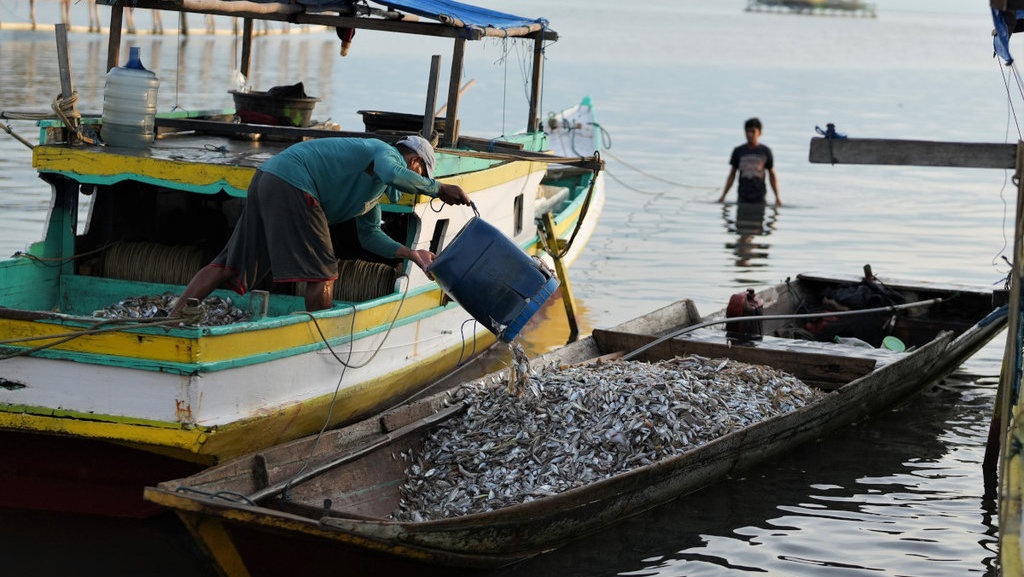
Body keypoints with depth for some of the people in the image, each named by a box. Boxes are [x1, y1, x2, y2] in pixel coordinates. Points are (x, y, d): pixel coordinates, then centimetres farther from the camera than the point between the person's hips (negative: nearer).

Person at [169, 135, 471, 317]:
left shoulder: (376, 187, 29)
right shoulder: (389, 154, 0)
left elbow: (370, 235, 32)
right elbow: (392, 173, -26)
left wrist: (411, 254, 23)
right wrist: (439, 189, -14)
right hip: (292, 184, -10)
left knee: (229, 265, 7)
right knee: (322, 272, -4)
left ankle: (170, 320, 2)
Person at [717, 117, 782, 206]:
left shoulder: (765, 151, 2)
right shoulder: (738, 151, 5)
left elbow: (772, 175, 6)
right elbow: (732, 175, 10)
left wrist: (777, 197, 2)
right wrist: (723, 195, 6)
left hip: (759, 197, -1)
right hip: (743, 197, 1)